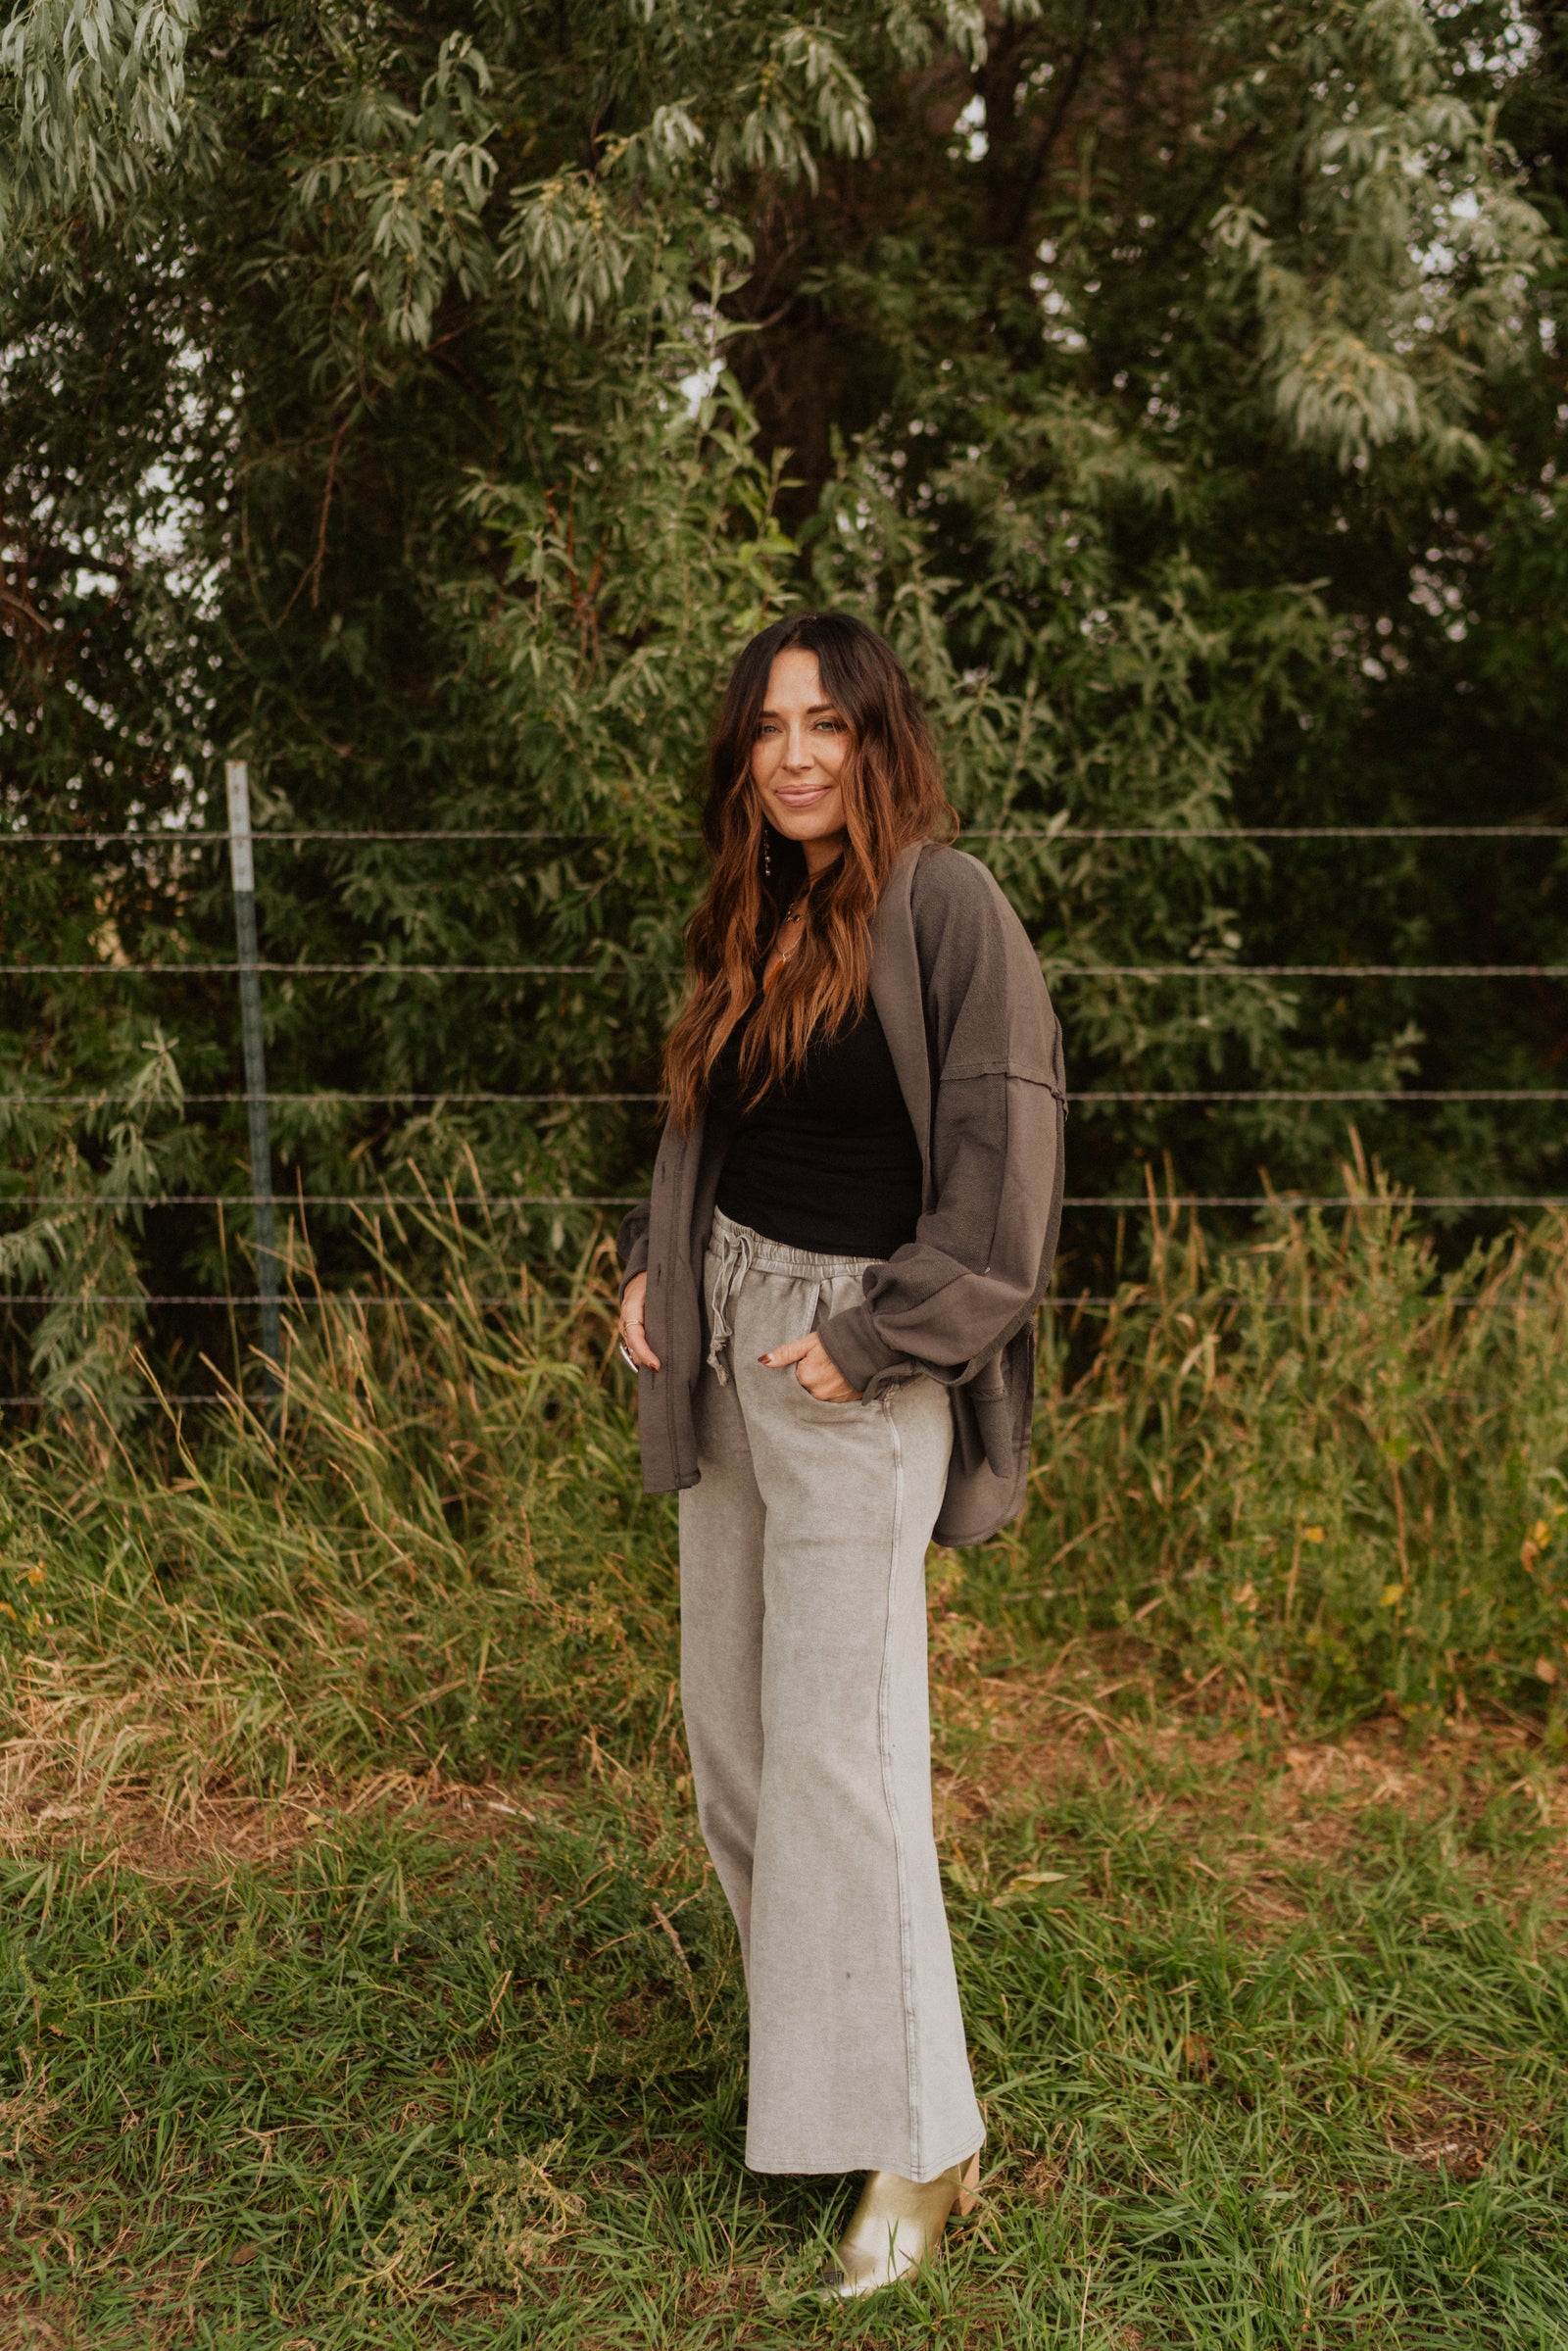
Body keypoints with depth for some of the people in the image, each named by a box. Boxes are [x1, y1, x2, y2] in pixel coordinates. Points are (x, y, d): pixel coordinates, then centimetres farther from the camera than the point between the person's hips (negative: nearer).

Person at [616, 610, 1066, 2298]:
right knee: (729, 1718, 15)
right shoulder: (743, 922, 11)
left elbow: (1005, 1149, -16)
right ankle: (806, 2028, 34)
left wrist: (872, 1339, -16)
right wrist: (651, 1266, 7)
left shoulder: (944, 903, -12)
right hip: (723, 1337, 8)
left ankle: (915, 2140, 11)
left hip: (853, 1372, -8)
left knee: (839, 1746, -5)